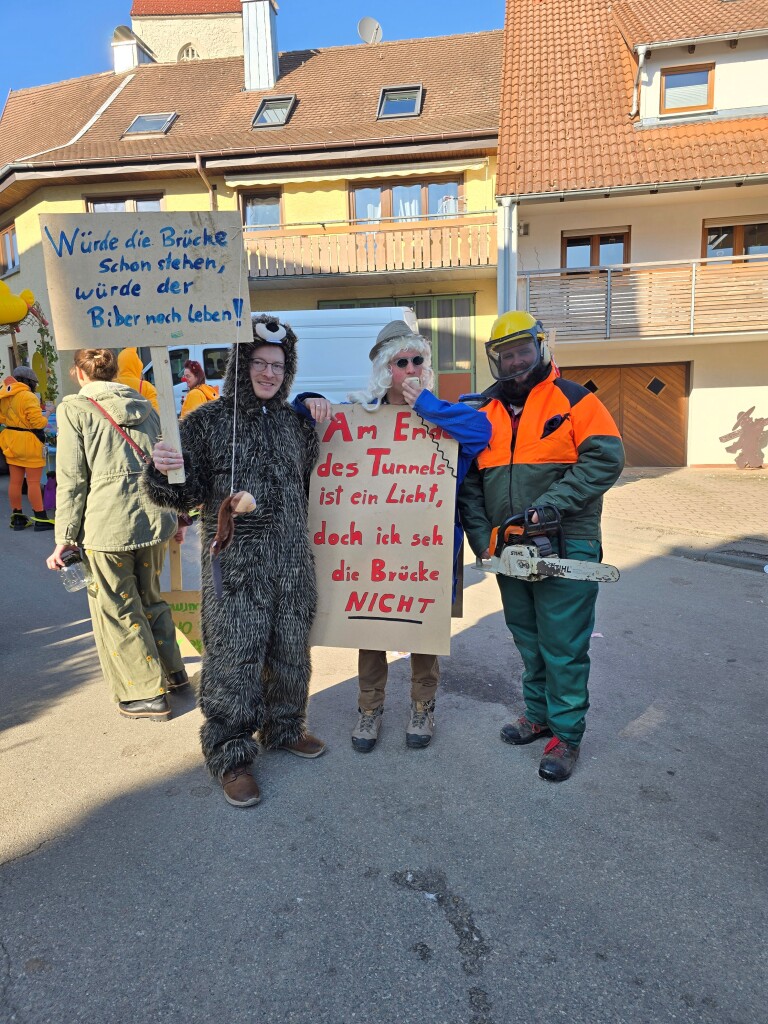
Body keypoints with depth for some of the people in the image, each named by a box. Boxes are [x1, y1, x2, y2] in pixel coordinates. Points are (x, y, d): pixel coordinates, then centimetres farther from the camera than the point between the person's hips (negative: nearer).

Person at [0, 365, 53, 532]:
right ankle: (40, 519, 4)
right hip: (28, 441, -8)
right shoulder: (28, 397, -18)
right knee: (34, 482, -1)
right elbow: (38, 422, -19)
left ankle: (17, 518, 19)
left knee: (15, 481, 12)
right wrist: (45, 418, 0)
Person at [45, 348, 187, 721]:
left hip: (108, 523, -6)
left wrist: (65, 537, 0)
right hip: (154, 518, 6)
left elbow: (72, 479, -6)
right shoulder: (144, 406, 13)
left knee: (117, 611, 9)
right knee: (150, 599, 23)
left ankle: (149, 693, 16)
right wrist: (174, 514, 24)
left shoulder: (75, 408, -2)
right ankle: (173, 671, 33)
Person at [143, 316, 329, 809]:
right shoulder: (208, 421, -4)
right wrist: (163, 473, -25)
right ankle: (232, 755, 19)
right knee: (234, 658, 0)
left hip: (292, 562, 5)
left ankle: (284, 727, 37)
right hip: (234, 564, -5)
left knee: (291, 651, 15)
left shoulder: (296, 422, 10)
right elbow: (186, 492, -8)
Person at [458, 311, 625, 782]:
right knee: (529, 640, 17)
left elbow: (606, 457, -14)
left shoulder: (573, 398, -4)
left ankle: (566, 734, 18)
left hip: (566, 547, -5)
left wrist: (551, 504, -21)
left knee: (564, 645, 2)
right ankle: (539, 714, 35)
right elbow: (470, 484, 8)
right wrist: (483, 541, -2)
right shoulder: (486, 413, 9)